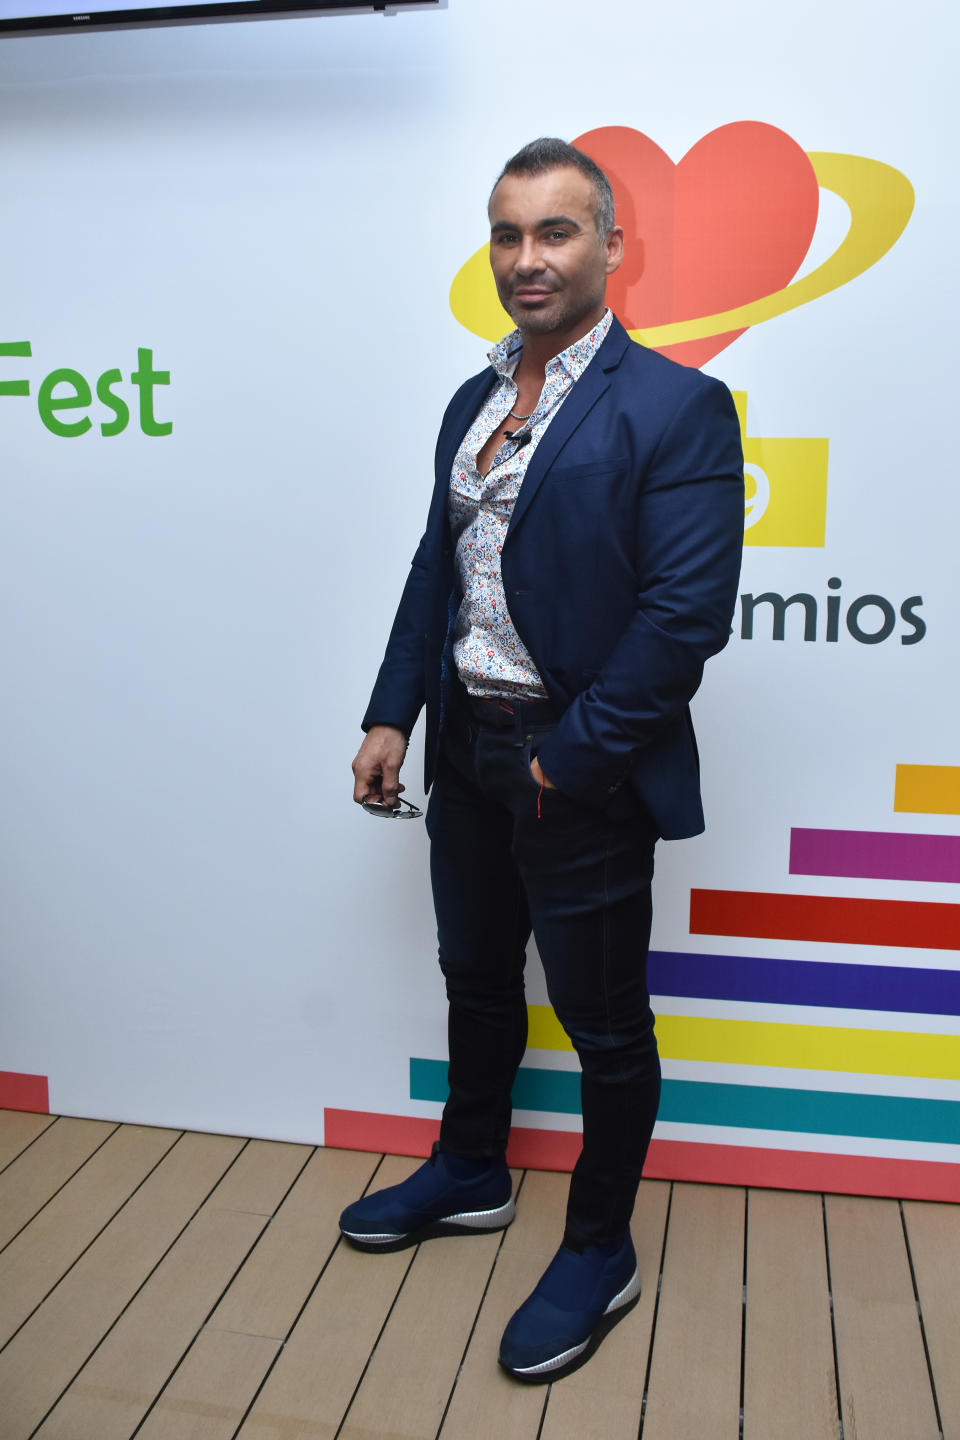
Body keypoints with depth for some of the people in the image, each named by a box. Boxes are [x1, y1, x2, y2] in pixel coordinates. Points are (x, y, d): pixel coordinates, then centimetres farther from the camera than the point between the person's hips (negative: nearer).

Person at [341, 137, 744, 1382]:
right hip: (466, 748, 8)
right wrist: (392, 716, 5)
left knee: (603, 1020, 10)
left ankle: (599, 1254, 31)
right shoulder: (473, 402, 10)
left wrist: (570, 756, -17)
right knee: (477, 979, 23)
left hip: (581, 769, -7)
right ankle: (470, 1175, 47)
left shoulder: (674, 408, -14)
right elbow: (435, 568, 13)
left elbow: (688, 614, -19)